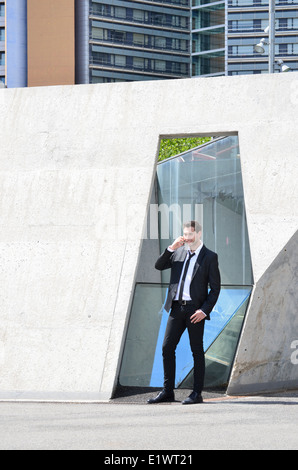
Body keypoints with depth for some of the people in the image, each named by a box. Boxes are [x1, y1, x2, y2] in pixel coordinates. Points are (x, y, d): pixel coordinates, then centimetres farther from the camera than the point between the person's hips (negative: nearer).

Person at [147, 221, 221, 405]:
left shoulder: (210, 257, -2)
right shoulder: (179, 253, 13)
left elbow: (215, 288, -4)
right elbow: (159, 266, 7)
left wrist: (205, 310, -13)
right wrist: (171, 248, -6)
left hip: (195, 310, -5)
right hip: (177, 307, 5)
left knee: (197, 351, 1)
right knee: (167, 347, 3)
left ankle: (197, 393, 5)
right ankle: (168, 391, 9)